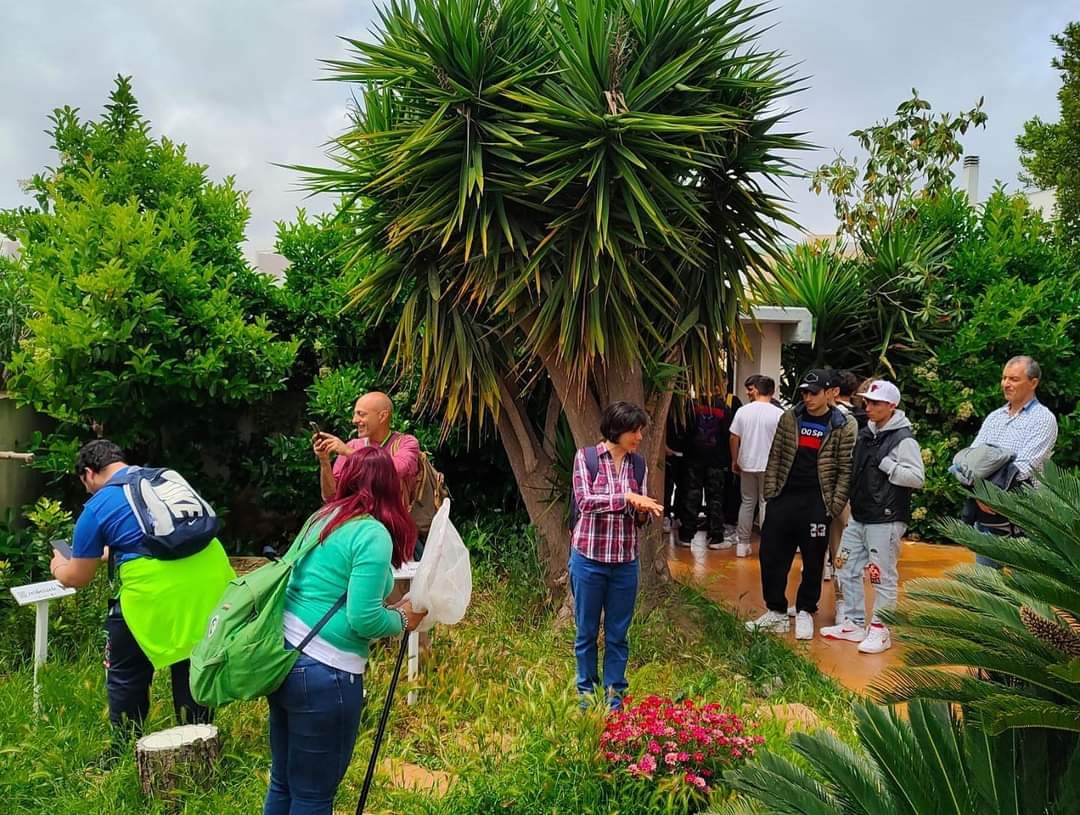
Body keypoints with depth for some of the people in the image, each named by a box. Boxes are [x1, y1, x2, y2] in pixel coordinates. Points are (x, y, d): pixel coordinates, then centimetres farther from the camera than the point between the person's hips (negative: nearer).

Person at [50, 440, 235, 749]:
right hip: (209, 584, 5)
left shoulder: (96, 508, 3)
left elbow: (78, 579, 12)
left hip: (156, 593, -5)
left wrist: (59, 566, 35)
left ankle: (122, 754, 31)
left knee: (126, 674, 18)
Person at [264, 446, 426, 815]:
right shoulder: (373, 533, -14)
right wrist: (403, 619, -1)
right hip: (323, 674, -8)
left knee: (283, 784, 20)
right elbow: (363, 619, -20)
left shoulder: (322, 518, 10)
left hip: (282, 660, 8)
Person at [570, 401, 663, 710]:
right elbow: (584, 501, -19)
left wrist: (645, 510, -15)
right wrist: (626, 496, -26)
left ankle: (615, 694, 25)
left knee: (618, 633, 11)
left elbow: (638, 519, 7)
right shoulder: (586, 457, -6)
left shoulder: (638, 465, 5)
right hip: (589, 558, -3)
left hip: (625, 562, 3)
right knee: (587, 631, 10)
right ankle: (586, 692, 26)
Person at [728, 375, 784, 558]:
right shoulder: (778, 414, -10)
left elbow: (734, 438, 1)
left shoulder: (743, 411, -2)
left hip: (747, 464, 2)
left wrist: (735, 460, 13)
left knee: (747, 502, 13)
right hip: (769, 466, -2)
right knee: (766, 503, 6)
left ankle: (742, 543, 17)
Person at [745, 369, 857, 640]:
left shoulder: (844, 426, -3)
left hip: (816, 504, -3)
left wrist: (834, 506, -8)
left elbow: (845, 470, -3)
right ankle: (776, 611, 19)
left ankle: (805, 612, 24)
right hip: (783, 498, 3)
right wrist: (770, 492, 1)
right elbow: (775, 457, 7)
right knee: (770, 555, 5)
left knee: (813, 561, 7)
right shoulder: (789, 418, 5)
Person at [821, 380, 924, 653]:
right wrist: (850, 503, 8)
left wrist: (885, 463, -19)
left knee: (883, 577, 0)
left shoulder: (903, 439, -12)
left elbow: (917, 478, -19)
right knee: (846, 570, 12)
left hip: (885, 521, -8)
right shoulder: (865, 433, 11)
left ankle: (879, 631, 12)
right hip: (858, 517, 8)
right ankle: (854, 623, 24)